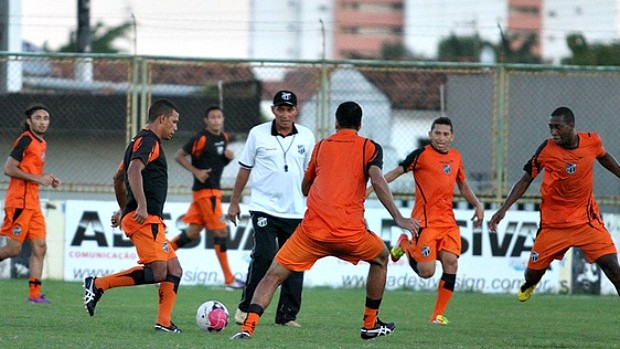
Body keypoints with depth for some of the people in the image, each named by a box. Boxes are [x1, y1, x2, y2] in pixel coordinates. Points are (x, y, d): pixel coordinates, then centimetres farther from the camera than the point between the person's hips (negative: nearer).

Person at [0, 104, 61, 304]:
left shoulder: (41, 144, 17)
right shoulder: (26, 140, -10)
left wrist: (49, 181, 11)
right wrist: (38, 178, -17)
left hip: (33, 203, 9)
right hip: (19, 202, -9)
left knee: (39, 247, 2)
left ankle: (35, 294, 1)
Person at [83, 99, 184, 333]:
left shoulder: (142, 141, 24)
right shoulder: (148, 141, -7)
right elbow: (134, 170, -25)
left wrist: (124, 211, 39)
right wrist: (142, 206, -34)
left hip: (150, 220, 11)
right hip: (145, 219, -11)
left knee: (174, 270, 7)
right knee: (157, 272, -20)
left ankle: (164, 323, 0)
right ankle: (98, 285, -18)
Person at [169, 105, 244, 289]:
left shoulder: (223, 137, 11)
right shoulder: (201, 138, -12)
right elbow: (179, 156, -8)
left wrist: (229, 156, 1)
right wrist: (196, 171, -17)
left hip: (214, 188, 8)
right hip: (205, 189, -8)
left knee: (193, 232, 10)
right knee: (221, 232, -6)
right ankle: (229, 279, -2)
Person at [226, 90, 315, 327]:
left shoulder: (306, 137, 5)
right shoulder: (258, 134, -2)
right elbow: (245, 169, 6)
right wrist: (234, 202, 7)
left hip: (296, 211, 3)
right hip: (264, 208, -3)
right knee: (264, 255, -16)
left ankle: (288, 315, 9)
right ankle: (246, 308, -2)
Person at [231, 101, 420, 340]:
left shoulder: (321, 146, 19)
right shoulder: (369, 147, 10)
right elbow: (377, 180, -9)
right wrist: (398, 218, -13)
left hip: (313, 229, 1)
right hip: (350, 231, -1)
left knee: (273, 275, 7)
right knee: (381, 258, 29)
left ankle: (248, 327, -17)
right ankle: (371, 325, 30)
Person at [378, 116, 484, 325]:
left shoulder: (456, 157, 13)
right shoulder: (421, 154, -5)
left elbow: (463, 186, 27)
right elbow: (396, 172, -5)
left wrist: (477, 205, 16)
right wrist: (370, 189, -12)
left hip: (447, 220, 6)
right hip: (425, 220, -6)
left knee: (451, 262, -11)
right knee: (426, 271, -12)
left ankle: (439, 314, 0)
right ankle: (405, 245, 20)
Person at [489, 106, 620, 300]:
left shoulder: (592, 141, -8)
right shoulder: (547, 149, -13)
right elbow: (526, 180, -4)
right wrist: (504, 208, -10)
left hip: (586, 219, 0)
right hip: (553, 223, 0)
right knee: (534, 271, 5)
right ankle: (528, 286, 43)